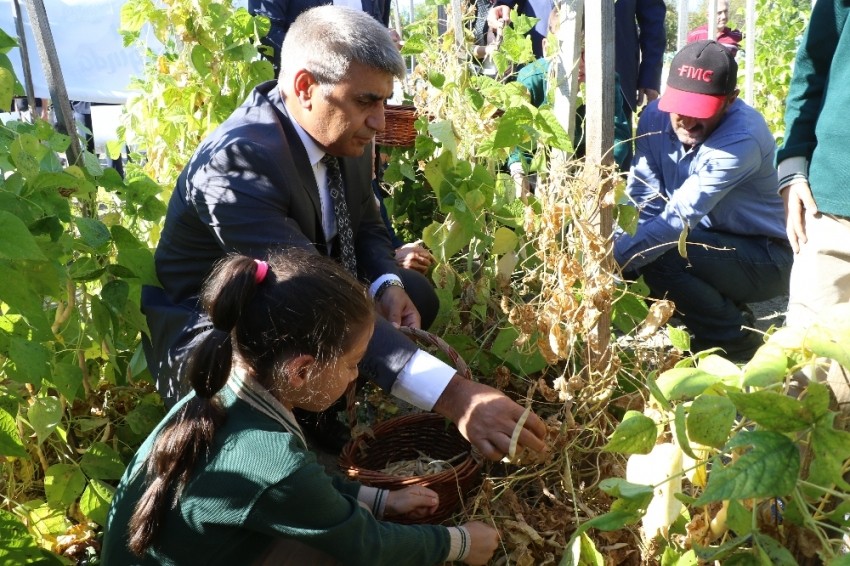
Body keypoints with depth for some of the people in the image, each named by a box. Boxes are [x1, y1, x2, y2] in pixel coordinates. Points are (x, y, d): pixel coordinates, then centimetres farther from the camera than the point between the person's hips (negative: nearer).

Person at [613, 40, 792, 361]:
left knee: (656, 254, -28)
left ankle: (734, 340, -3)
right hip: (709, 244, 7)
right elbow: (642, 199, -12)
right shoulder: (656, 116, -10)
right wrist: (620, 243, -30)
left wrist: (616, 258, -43)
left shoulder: (741, 139, -29)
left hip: (765, 258, -7)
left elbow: (680, 218, -36)